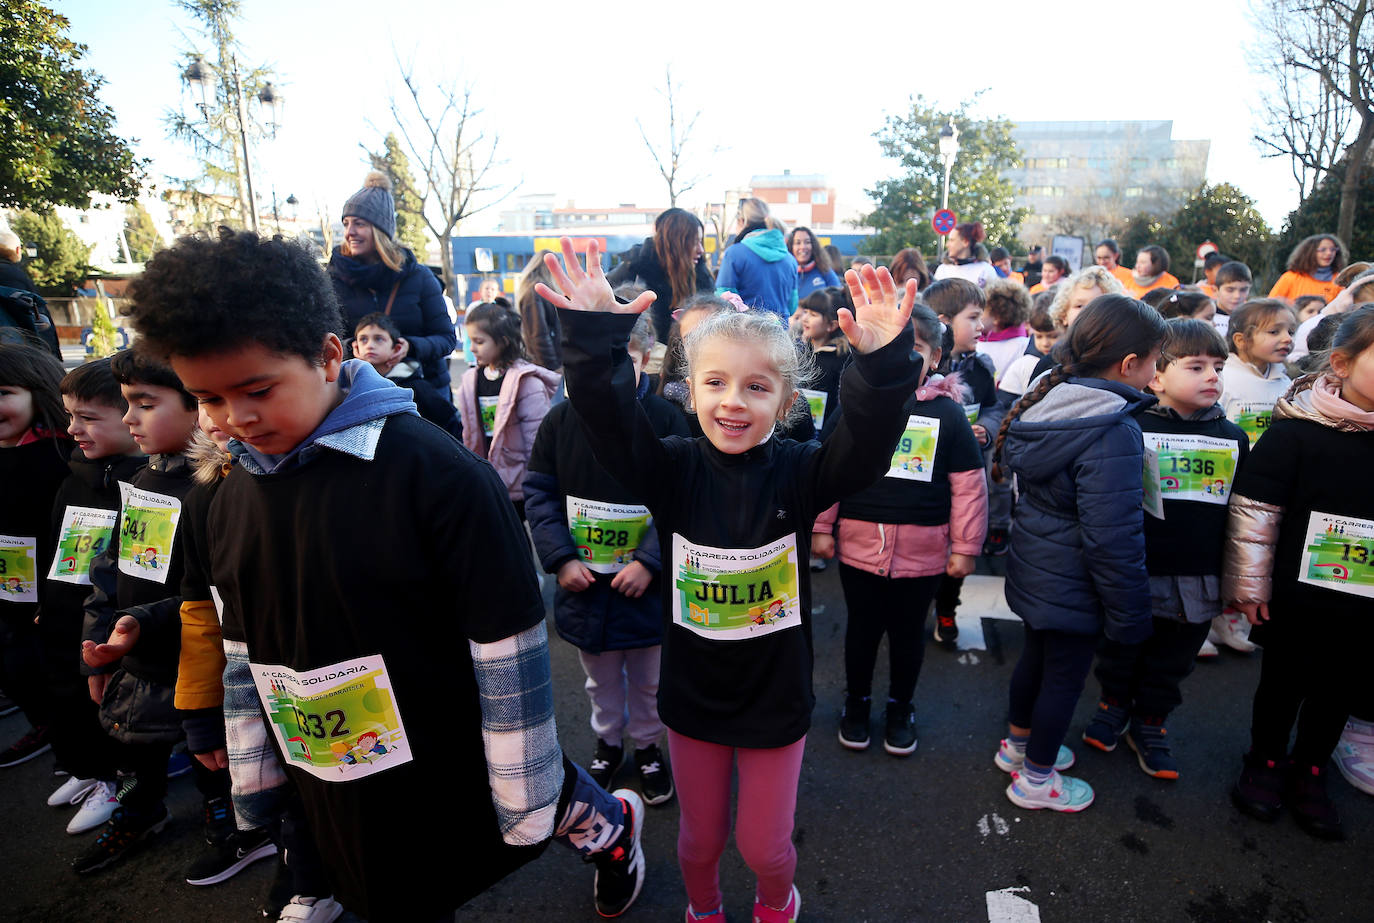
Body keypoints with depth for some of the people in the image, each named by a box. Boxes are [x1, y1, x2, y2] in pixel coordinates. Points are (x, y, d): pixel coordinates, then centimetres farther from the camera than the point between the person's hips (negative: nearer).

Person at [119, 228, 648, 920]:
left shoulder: (436, 472, -24)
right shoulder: (231, 501, -1)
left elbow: (510, 650, -21)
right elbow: (248, 654, 10)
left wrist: (528, 800, -13)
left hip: (458, 779, -5)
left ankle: (615, 827, 49)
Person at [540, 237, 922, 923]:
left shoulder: (799, 472, -14)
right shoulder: (675, 470, -13)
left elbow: (868, 444, -30)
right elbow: (607, 419, -25)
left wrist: (883, 361, -46)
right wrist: (594, 336, -39)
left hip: (776, 698, -1)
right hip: (693, 694, 1)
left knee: (764, 845, 18)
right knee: (700, 836, 22)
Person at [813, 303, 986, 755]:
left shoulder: (948, 413, -3)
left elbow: (968, 484, -1)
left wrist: (965, 547, -2)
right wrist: (822, 527, 1)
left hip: (922, 551, 0)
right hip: (858, 544, 1)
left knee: (908, 632, 16)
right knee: (862, 628, 15)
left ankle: (901, 708, 38)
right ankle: (856, 701, 37)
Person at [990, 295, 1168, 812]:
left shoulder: (1053, 404, 0)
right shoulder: (1114, 433, -26)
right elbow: (1111, 536, -27)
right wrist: (1128, 613, -16)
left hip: (1034, 569, 8)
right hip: (1074, 586, -8)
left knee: (1037, 657, 25)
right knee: (1065, 676, 11)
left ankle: (1018, 744, 46)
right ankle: (1036, 779, 30)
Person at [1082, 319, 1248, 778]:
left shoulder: (1234, 438, 4)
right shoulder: (1132, 428, -11)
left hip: (1198, 583, 4)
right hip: (1136, 576, -3)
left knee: (1172, 663, 18)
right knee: (1121, 652, 15)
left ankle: (1150, 723, 38)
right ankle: (1114, 705, 40)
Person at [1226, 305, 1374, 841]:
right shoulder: (1297, 429, -16)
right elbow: (1254, 507, -14)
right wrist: (1248, 585, -11)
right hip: (1296, 596, -4)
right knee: (1283, 681, 14)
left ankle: (1309, 772, 38)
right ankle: (1266, 762, 36)